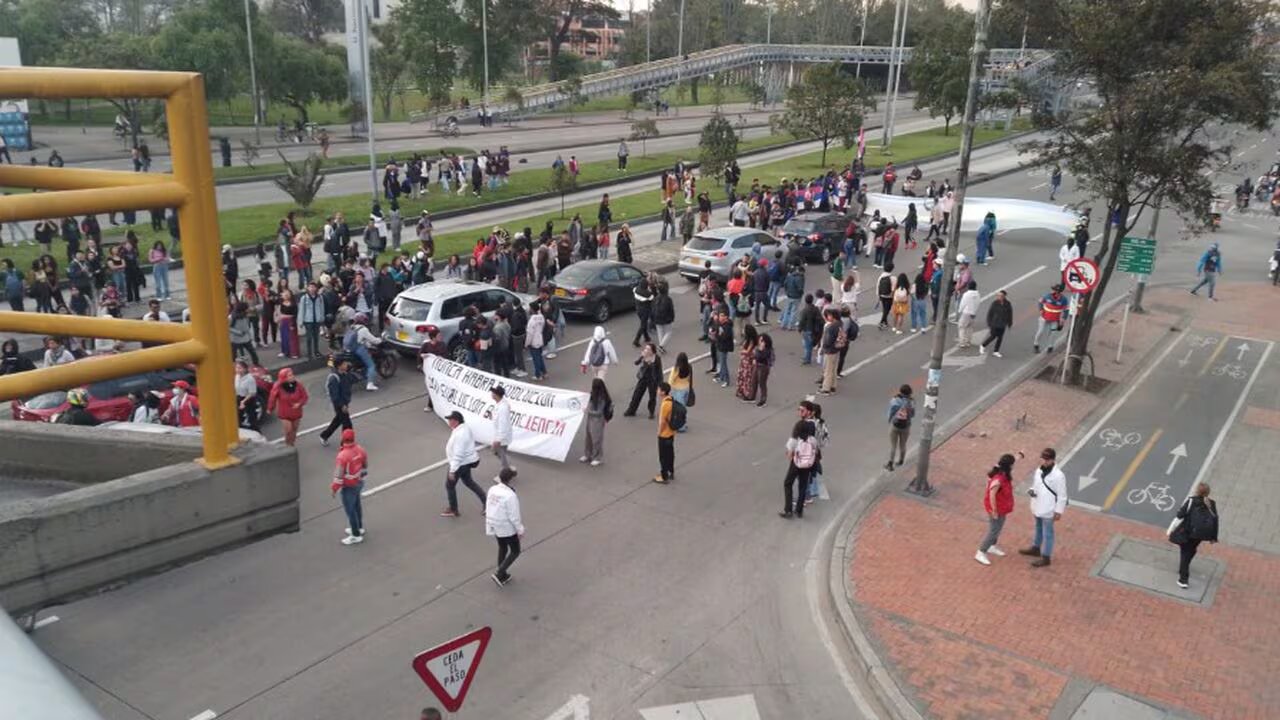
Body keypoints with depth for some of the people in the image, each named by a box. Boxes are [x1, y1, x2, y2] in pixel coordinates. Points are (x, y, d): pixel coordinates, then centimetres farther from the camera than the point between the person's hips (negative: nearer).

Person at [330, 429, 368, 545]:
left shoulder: (342, 456, -30)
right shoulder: (360, 449, -9)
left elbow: (338, 476, -23)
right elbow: (365, 466, 5)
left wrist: (333, 489, -9)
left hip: (349, 487, -8)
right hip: (359, 483, 8)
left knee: (350, 510, 7)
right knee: (356, 505, 25)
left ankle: (356, 536, 18)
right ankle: (359, 528, 42)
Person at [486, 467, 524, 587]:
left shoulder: (492, 490, -8)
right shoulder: (510, 495, -29)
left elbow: (488, 509, 2)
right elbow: (514, 516, -22)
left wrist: (489, 528, 14)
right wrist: (520, 530, -8)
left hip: (496, 526, 7)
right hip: (508, 529, -7)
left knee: (502, 549, 26)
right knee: (515, 552, 13)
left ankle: (503, 576, 38)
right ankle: (499, 574, 5)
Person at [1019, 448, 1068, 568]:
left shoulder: (1058, 475, -24)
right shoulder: (1039, 470, -3)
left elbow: (1062, 495, -18)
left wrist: (1059, 511, -16)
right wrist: (1031, 490, -9)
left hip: (1048, 510, -7)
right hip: (1038, 507, 8)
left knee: (1047, 533, 7)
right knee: (1038, 528, 26)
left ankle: (1046, 557, 20)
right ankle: (1035, 548, 45)